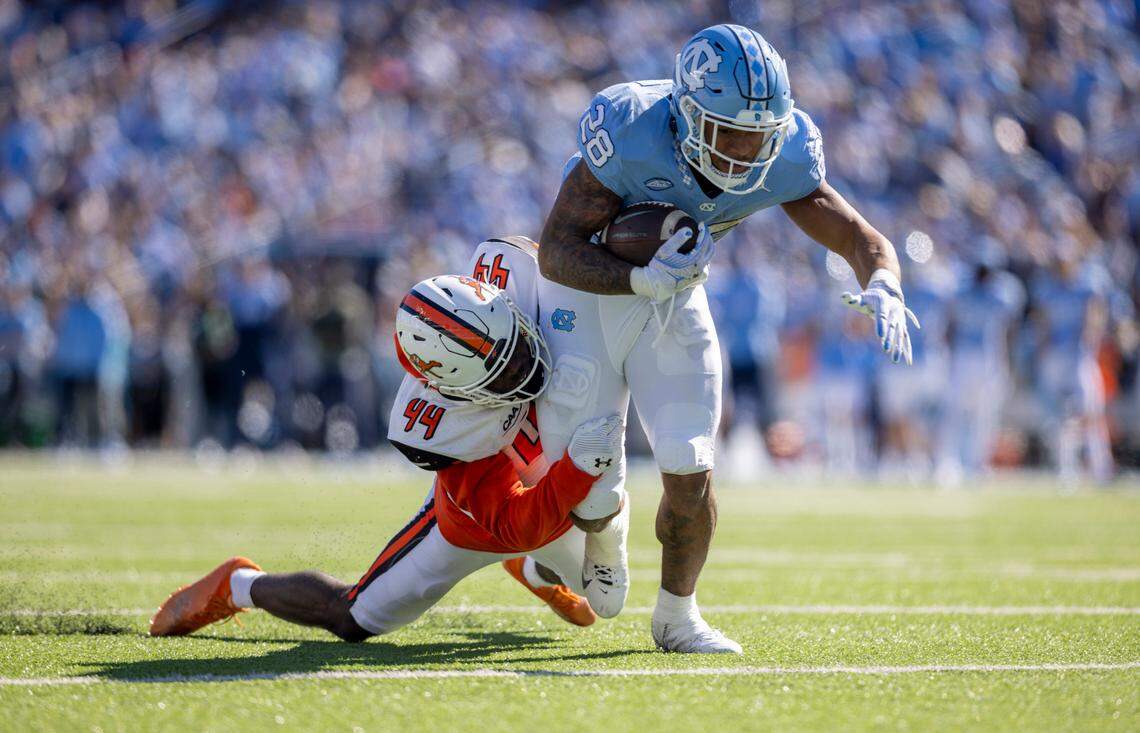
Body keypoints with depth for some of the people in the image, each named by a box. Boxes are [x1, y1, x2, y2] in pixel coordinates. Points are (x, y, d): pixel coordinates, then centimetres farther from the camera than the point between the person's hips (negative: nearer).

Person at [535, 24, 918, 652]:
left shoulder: (781, 159, -20)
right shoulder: (631, 134, -34)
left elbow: (860, 238, -13)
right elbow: (556, 250, -28)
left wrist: (883, 290, -36)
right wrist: (642, 280, -44)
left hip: (674, 303, 4)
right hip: (588, 293, -3)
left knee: (690, 474, -6)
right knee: (590, 495, -4)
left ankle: (676, 617, 18)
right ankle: (604, 540, 35)